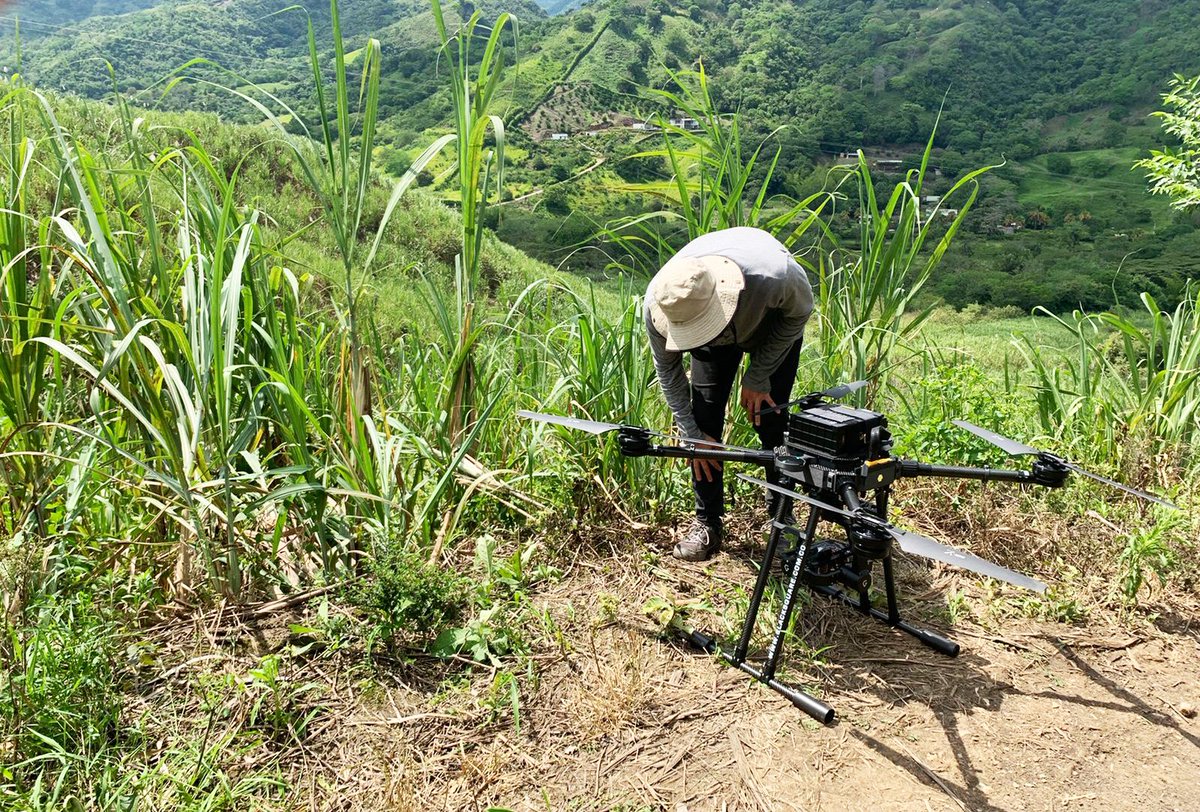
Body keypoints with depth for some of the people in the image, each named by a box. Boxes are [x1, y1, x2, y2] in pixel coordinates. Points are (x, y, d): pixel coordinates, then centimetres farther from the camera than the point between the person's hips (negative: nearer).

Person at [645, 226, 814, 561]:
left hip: (775, 320, -2)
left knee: (769, 418, -11)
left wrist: (758, 377, -18)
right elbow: (667, 369, -16)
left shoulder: (773, 274, -45)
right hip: (717, 338, 2)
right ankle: (707, 522, 4)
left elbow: (800, 311, -18)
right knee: (704, 418, -9)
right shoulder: (658, 303, -36)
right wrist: (692, 434, -15)